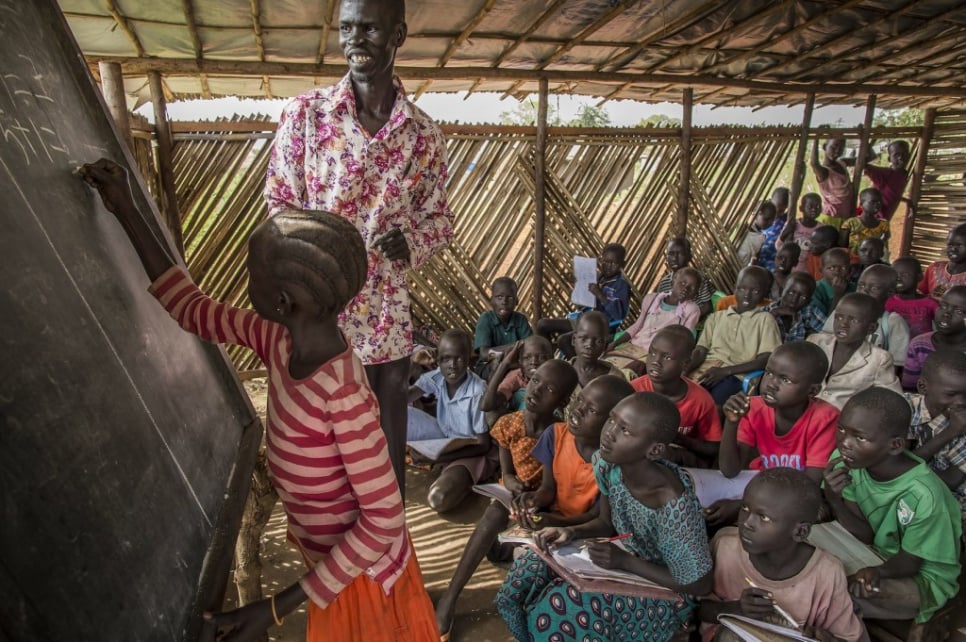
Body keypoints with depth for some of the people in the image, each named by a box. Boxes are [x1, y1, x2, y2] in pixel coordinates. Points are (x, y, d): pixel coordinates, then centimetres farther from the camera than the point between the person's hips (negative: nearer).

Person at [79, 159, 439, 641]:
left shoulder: (345, 397, -36)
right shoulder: (282, 340, -14)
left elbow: (384, 519, -28)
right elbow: (192, 310, 2)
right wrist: (125, 211, 3)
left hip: (363, 577, -7)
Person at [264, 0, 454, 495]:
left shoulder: (423, 134, 4)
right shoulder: (304, 114, -1)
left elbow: (439, 219, 10)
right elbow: (279, 208, 3)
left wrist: (411, 241, -12)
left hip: (388, 321, 2)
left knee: (387, 448, 15)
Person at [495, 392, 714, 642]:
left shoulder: (675, 506, -35)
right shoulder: (606, 463, -16)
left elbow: (699, 585, -20)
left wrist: (625, 561, -25)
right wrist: (572, 532, -18)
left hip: (664, 593, -6)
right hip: (624, 559, 6)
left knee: (560, 605, -23)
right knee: (529, 568, -8)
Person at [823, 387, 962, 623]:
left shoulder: (923, 495, -32)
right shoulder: (845, 462, -19)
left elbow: (909, 563, -16)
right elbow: (865, 535, -13)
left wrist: (877, 572, -38)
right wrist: (833, 499, -32)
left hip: (923, 577, -4)